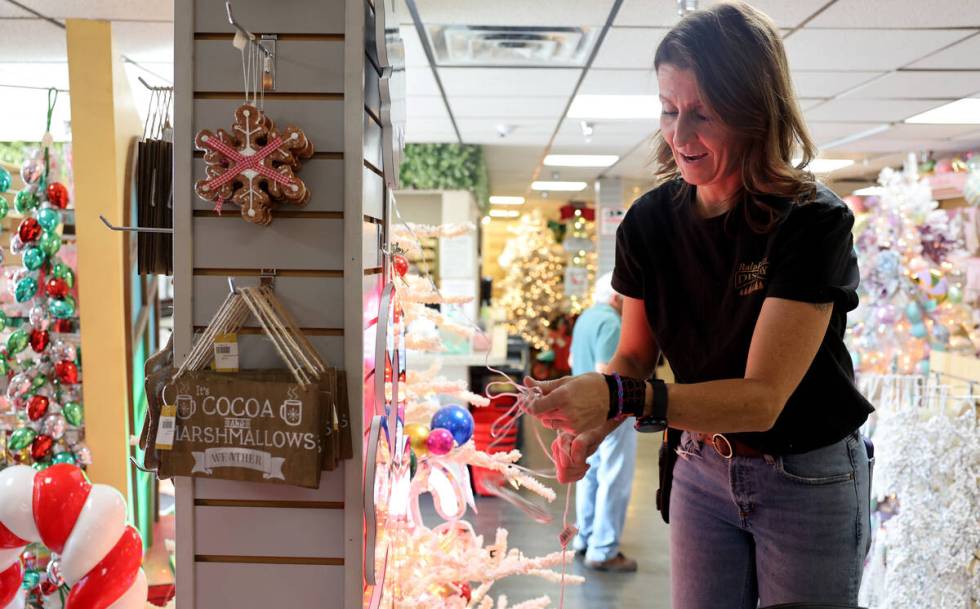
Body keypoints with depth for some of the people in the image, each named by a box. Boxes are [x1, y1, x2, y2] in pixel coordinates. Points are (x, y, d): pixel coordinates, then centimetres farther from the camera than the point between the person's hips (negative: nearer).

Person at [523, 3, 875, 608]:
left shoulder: (814, 222, -22)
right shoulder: (650, 221, -8)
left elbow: (763, 397, -27)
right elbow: (635, 355, 2)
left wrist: (622, 397, -40)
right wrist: (596, 419, -19)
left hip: (809, 479, -3)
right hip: (703, 468, 4)